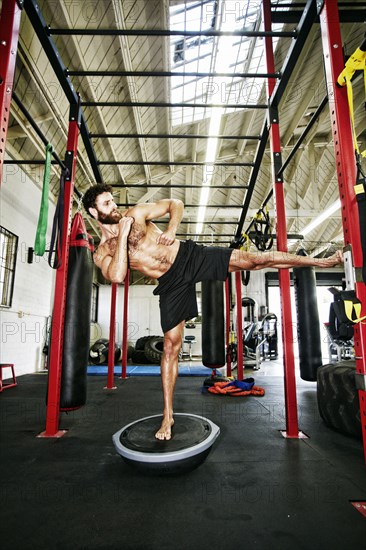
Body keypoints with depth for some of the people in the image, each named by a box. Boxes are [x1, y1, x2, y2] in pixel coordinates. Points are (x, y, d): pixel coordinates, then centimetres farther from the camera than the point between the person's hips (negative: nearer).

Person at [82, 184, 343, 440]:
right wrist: (123, 234, -18)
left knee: (255, 259, -8)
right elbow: (117, 276, -19)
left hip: (190, 256, 0)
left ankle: (321, 261, 7)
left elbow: (175, 204, 9)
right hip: (171, 284, 0)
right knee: (171, 346, 1)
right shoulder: (103, 252, 2)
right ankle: (168, 416, 16)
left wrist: (172, 229, -10)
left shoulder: (136, 213, 3)